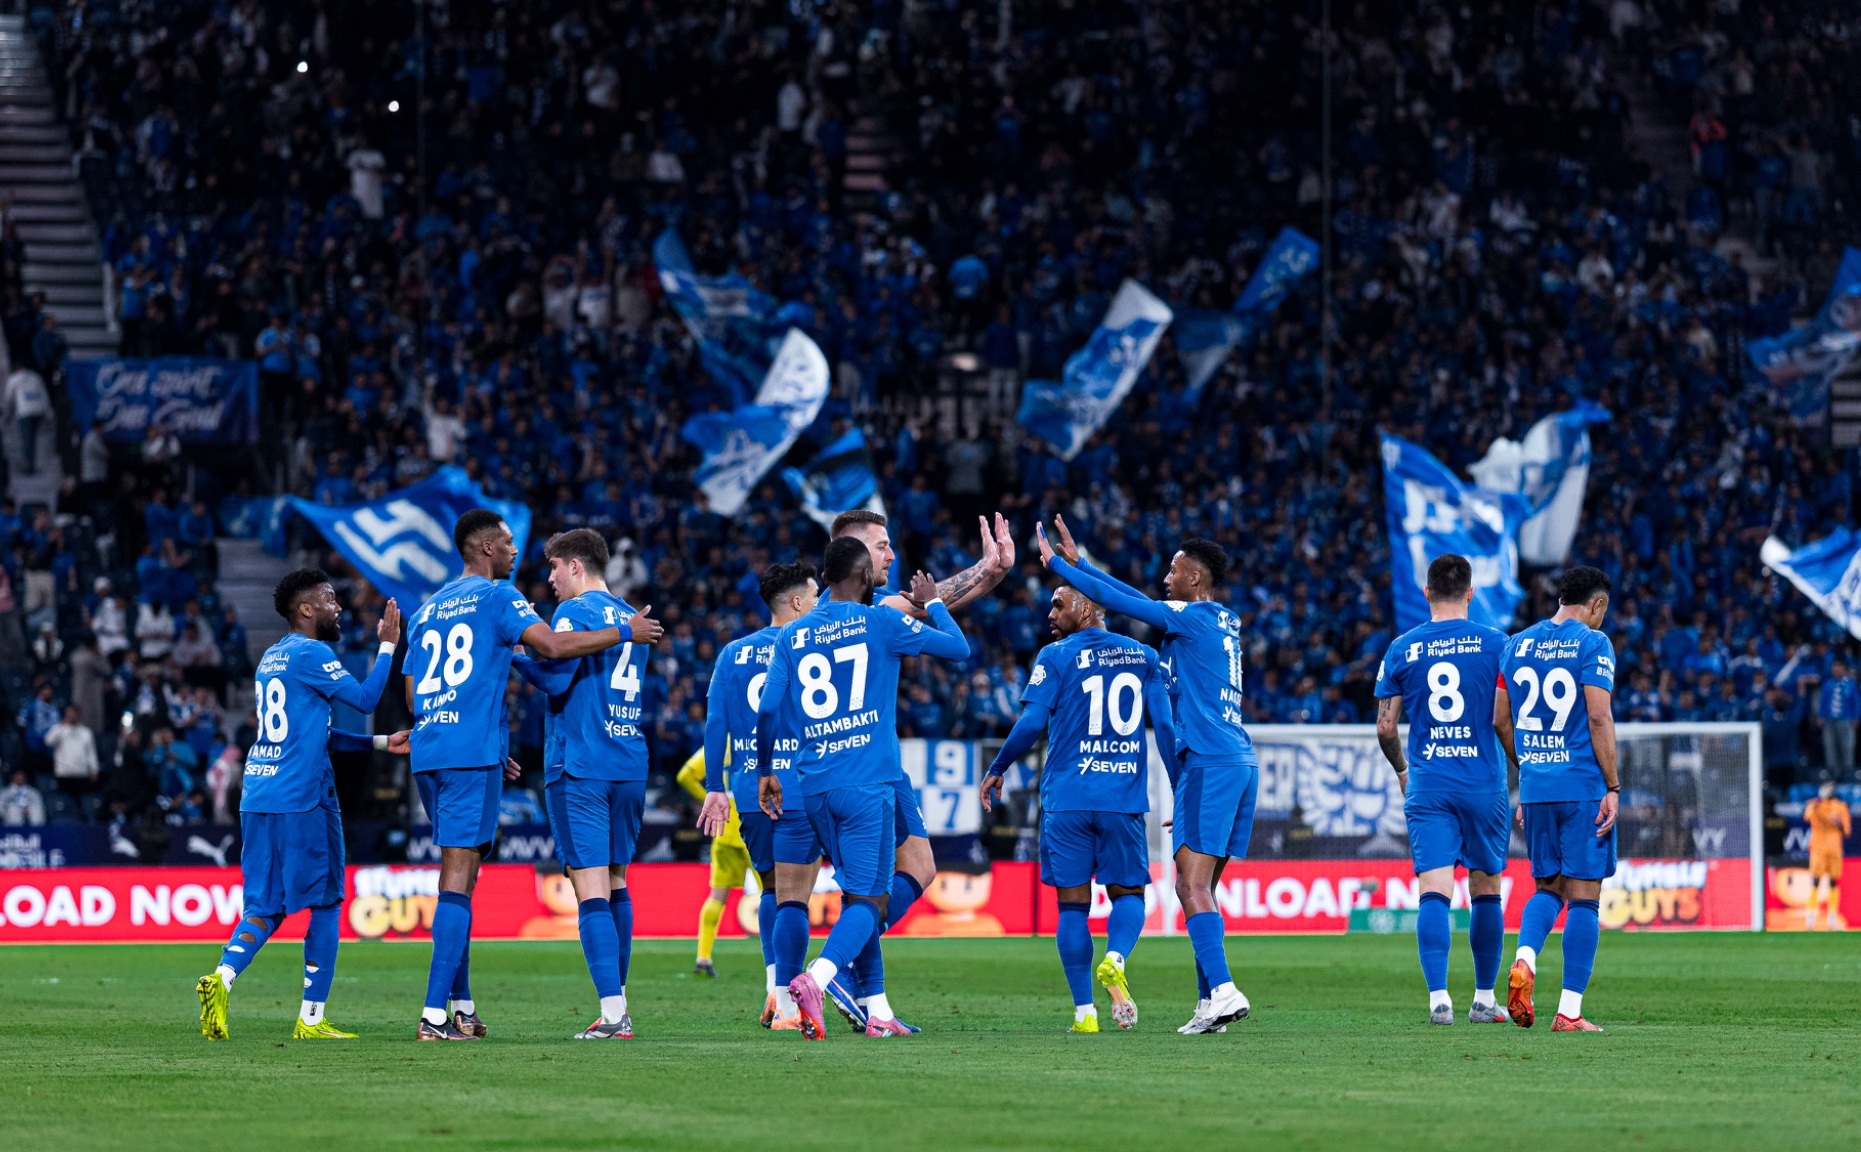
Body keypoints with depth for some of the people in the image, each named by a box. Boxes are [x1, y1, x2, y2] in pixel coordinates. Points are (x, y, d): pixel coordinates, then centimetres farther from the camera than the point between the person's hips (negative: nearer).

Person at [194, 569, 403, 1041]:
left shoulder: (270, 659, 20)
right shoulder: (310, 654, -9)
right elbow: (365, 699, -6)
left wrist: (380, 743, 28)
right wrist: (387, 646, 5)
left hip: (257, 798, 8)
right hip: (301, 799, -8)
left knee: (265, 907, 9)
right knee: (325, 904, 2)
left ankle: (222, 977, -16)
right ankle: (311, 1018, 2)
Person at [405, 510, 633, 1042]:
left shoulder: (427, 611, 21)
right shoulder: (496, 597, -1)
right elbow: (551, 645, -16)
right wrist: (625, 633, -5)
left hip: (427, 756, 8)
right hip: (471, 753, -8)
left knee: (458, 875, 15)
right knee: (458, 878, -10)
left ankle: (462, 1006, 15)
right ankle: (435, 1013, -17)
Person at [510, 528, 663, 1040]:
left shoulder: (575, 611, -6)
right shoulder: (632, 618, 17)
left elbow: (554, 676, -16)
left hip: (580, 768, -7)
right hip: (630, 765, 7)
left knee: (591, 888, -10)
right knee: (616, 883, 17)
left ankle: (613, 1014, -18)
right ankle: (618, 998, 20)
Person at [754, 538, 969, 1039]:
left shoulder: (793, 636, 8)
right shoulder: (880, 622, -2)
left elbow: (768, 710, 7)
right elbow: (958, 648, 6)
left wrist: (765, 771, 21)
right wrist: (932, 604, 24)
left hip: (815, 786, 5)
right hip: (868, 784, -5)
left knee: (859, 894, 16)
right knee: (867, 899, -7)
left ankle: (877, 1010, 17)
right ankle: (816, 978, -32)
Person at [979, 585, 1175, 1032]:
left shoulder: (1056, 657, 0)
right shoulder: (1142, 656, 10)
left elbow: (1031, 724, -6)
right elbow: (1166, 726, 7)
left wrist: (996, 770, 7)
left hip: (1067, 798, -2)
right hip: (1124, 800, 2)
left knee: (1072, 904, 5)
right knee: (1128, 892, 12)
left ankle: (1084, 1011, 0)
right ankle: (1115, 958, -20)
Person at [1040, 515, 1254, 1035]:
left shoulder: (1191, 617, -7)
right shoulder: (1226, 622, 18)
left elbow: (1116, 600, -4)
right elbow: (1140, 600, 27)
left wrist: (1056, 563, 9)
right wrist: (1078, 562, 30)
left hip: (1209, 762, -9)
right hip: (1241, 763, 9)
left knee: (1192, 885, -13)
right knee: (1199, 887, 10)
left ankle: (1223, 992, -23)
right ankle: (1209, 1002, 8)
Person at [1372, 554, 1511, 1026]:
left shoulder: (1401, 650, 3)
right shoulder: (1494, 644, -1)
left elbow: (1385, 727, 5)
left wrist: (1401, 770, 23)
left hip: (1427, 787, 0)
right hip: (1485, 786, 0)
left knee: (1434, 892, -5)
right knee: (1485, 891, 12)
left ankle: (1438, 996, -20)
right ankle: (1484, 999, 18)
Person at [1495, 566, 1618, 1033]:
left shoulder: (1517, 645, 11)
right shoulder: (1592, 643, -6)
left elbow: (1500, 720, 14)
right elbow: (1598, 718, -13)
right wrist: (1612, 788, -9)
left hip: (1534, 788, 5)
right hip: (1583, 785, -5)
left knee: (1548, 887, 18)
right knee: (1583, 897, 0)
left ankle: (1524, 962, -11)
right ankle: (1569, 1012, -2)